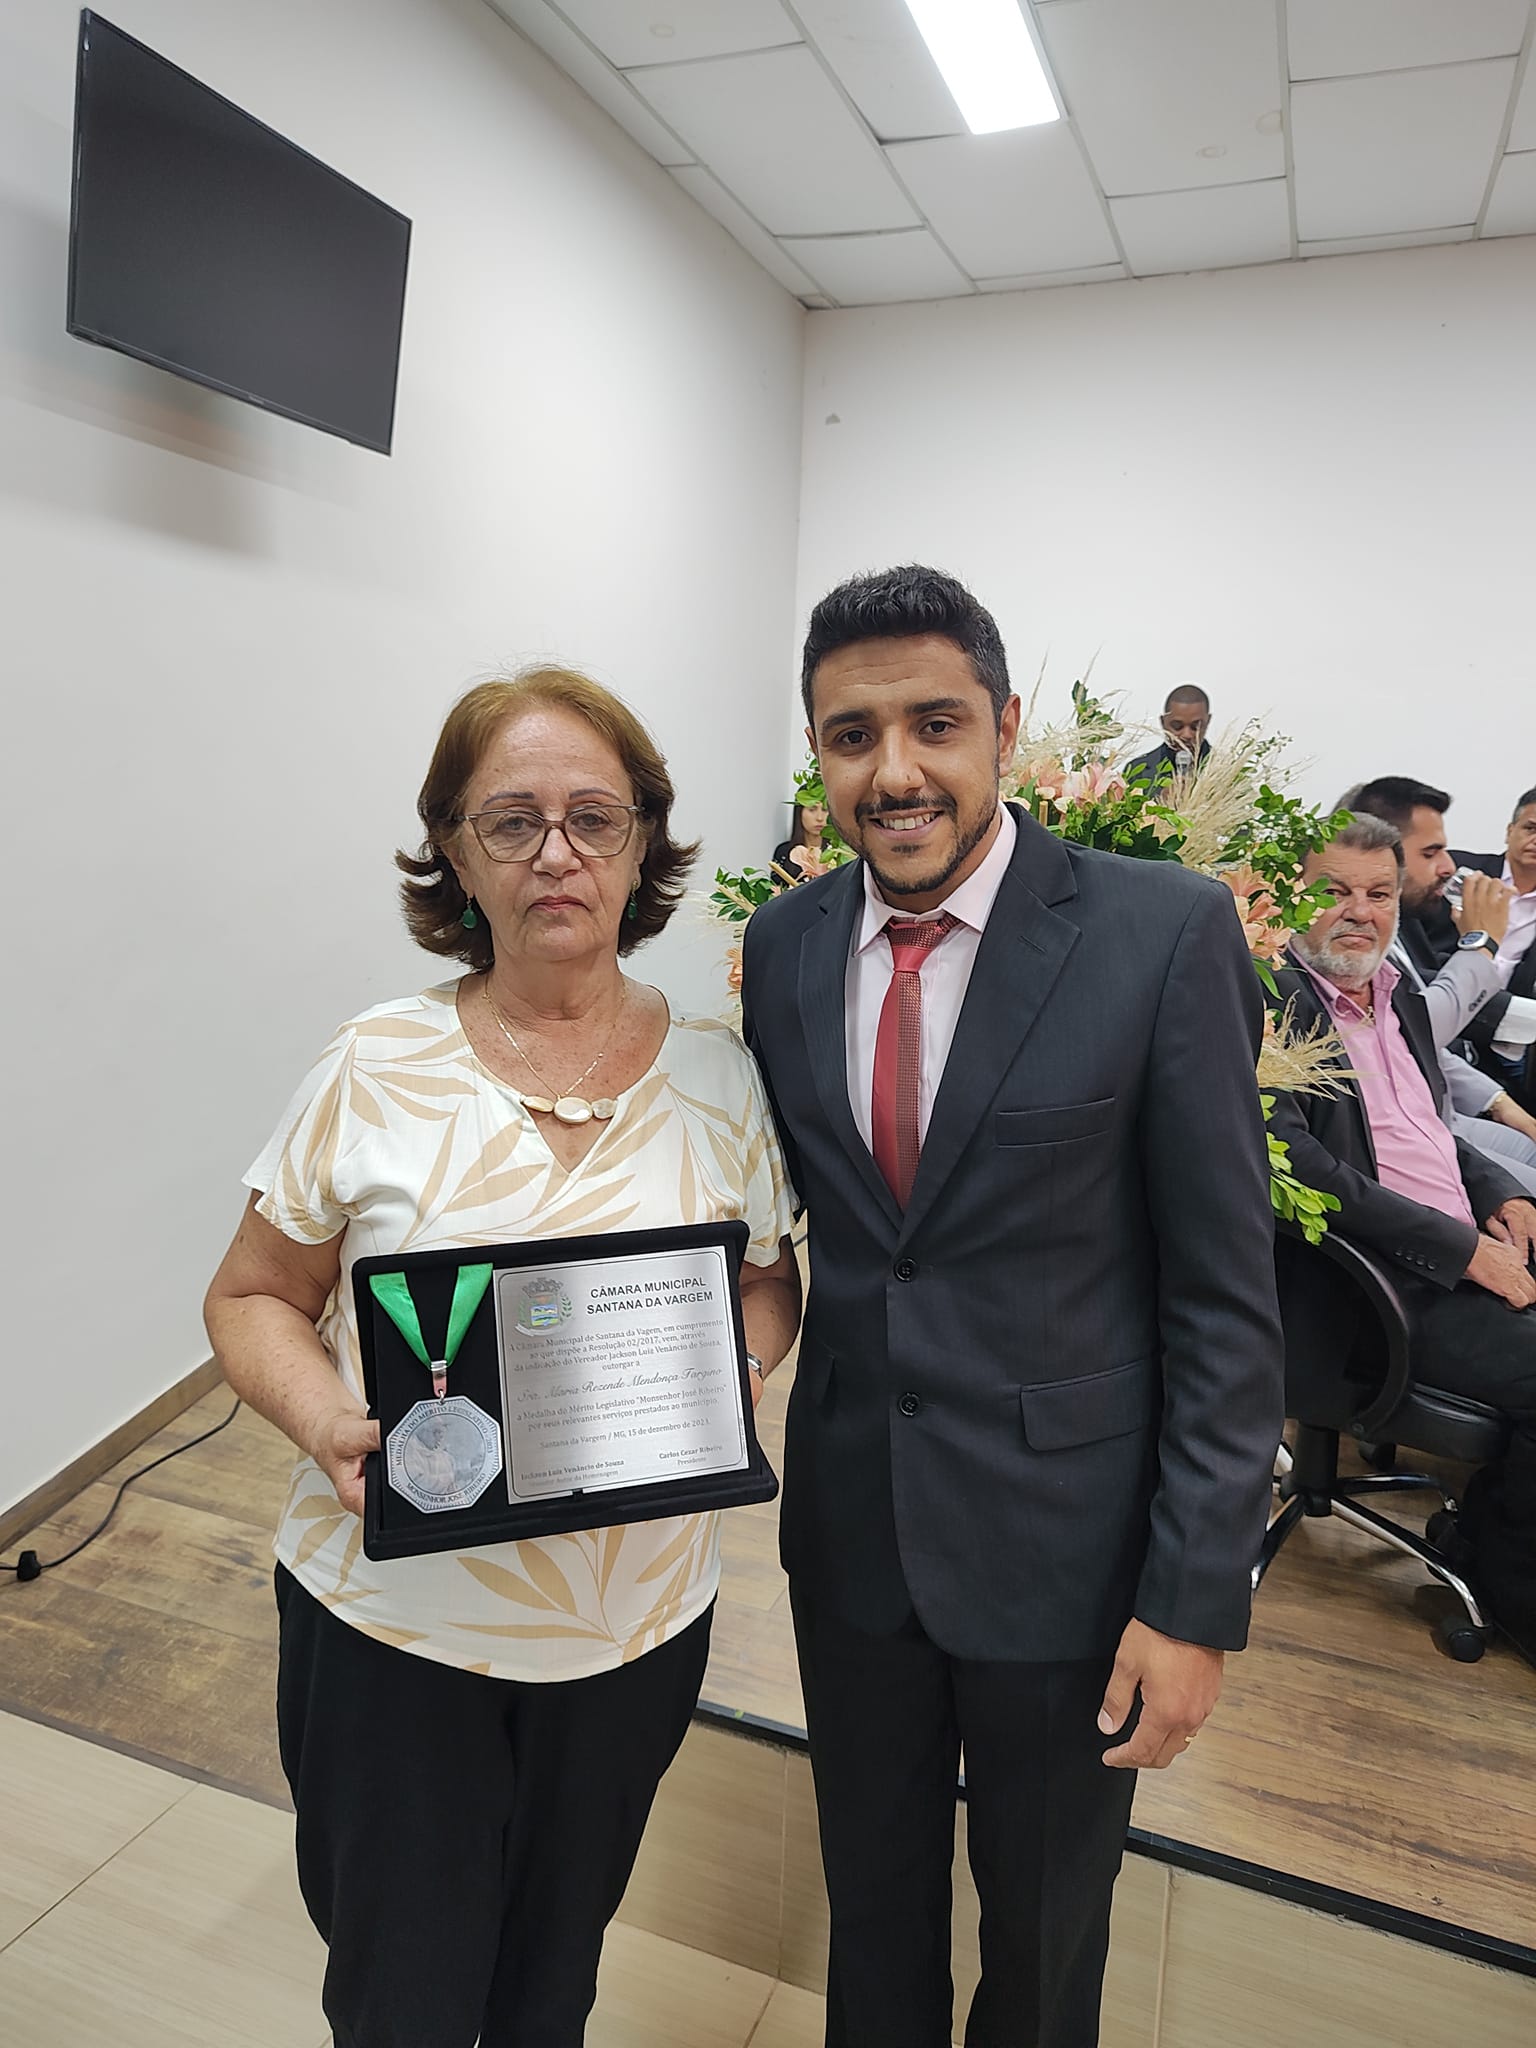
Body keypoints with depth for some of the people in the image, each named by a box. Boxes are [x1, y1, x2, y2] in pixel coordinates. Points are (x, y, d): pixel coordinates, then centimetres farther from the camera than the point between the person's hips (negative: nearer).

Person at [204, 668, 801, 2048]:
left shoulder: (720, 1076, -6)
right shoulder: (378, 1071, -11)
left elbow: (769, 1279, 6)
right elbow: (253, 1298, -2)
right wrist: (326, 1420, -21)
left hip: (637, 1618, 2)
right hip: (392, 1616, -1)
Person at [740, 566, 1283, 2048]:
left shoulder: (1163, 933, -16)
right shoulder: (782, 946, -3)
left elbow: (1226, 1294, -13)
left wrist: (1198, 1598, -12)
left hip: (1064, 1535, -3)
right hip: (851, 1520, 4)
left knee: (1045, 1928, 23)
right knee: (871, 1889, 27)